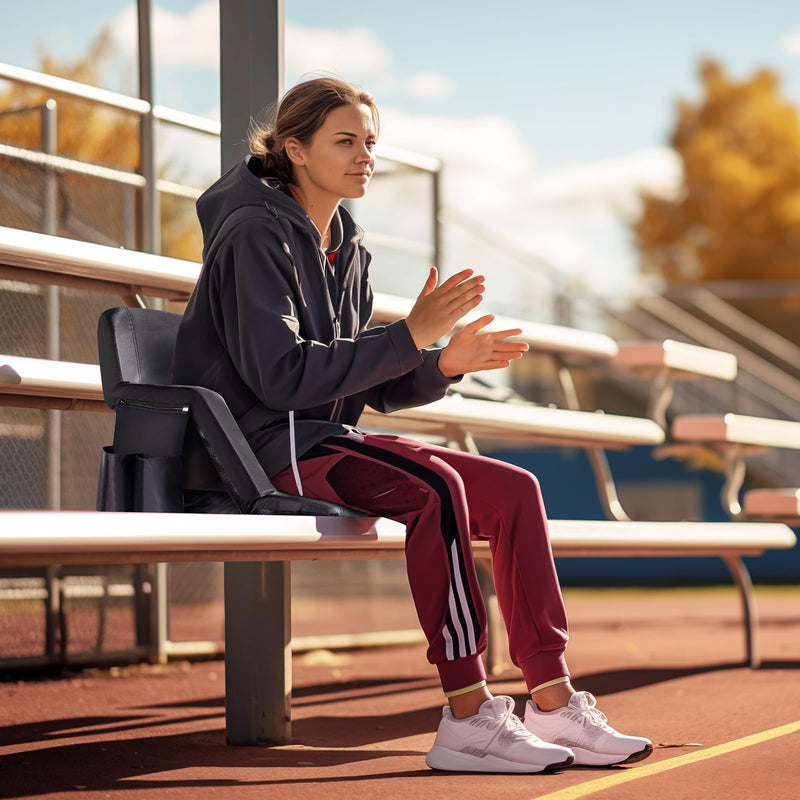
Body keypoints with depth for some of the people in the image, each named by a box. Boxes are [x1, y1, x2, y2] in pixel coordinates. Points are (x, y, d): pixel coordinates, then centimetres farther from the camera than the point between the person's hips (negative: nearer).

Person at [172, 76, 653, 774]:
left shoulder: (348, 248, 16)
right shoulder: (257, 235, -10)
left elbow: (368, 383, 15)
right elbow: (280, 374, -21)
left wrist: (443, 365, -5)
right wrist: (412, 335, -21)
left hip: (327, 440, 9)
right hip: (263, 445, -9)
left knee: (514, 488, -6)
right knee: (432, 483, -32)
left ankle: (553, 705, -7)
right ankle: (468, 717, -31)